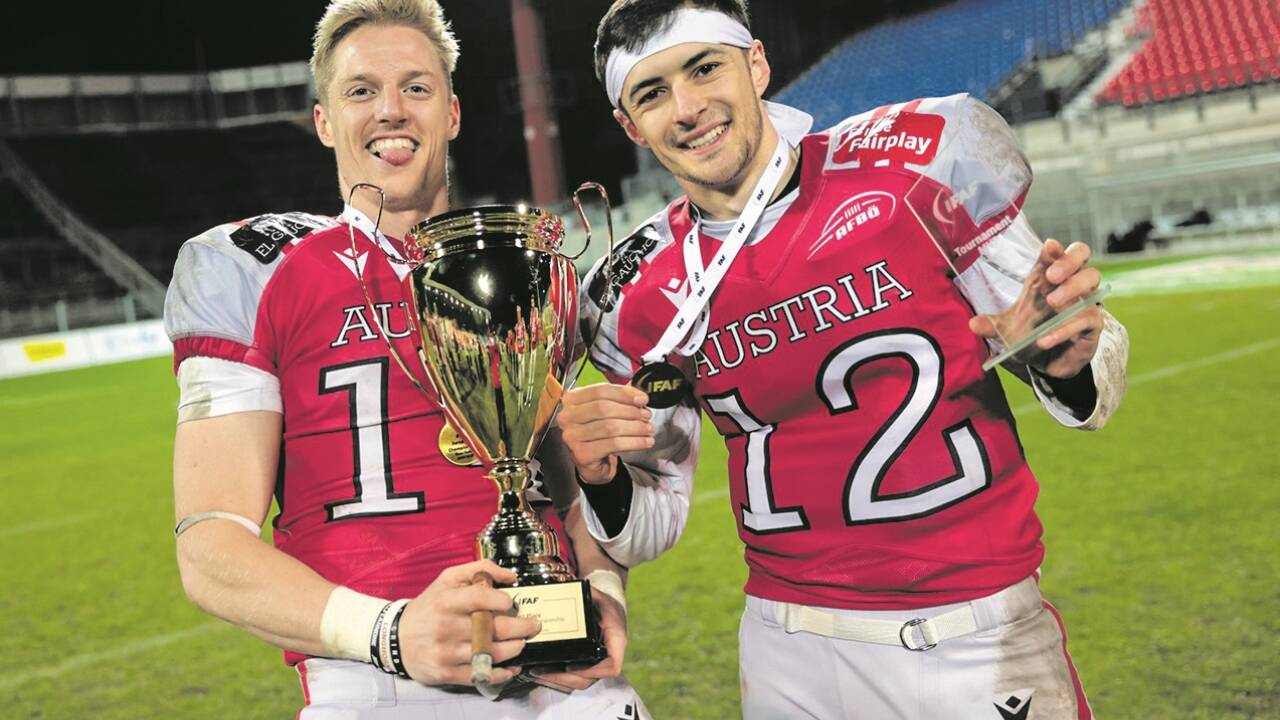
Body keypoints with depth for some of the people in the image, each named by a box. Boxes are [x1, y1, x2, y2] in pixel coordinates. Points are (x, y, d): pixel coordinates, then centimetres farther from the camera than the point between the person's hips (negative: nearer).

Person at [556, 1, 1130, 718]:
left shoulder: (916, 162, -9)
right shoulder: (639, 295, -2)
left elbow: (1086, 384, -1)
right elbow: (654, 522, 5)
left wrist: (1068, 361, -23)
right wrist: (602, 480, -15)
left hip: (985, 637, -1)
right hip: (793, 656, 2)